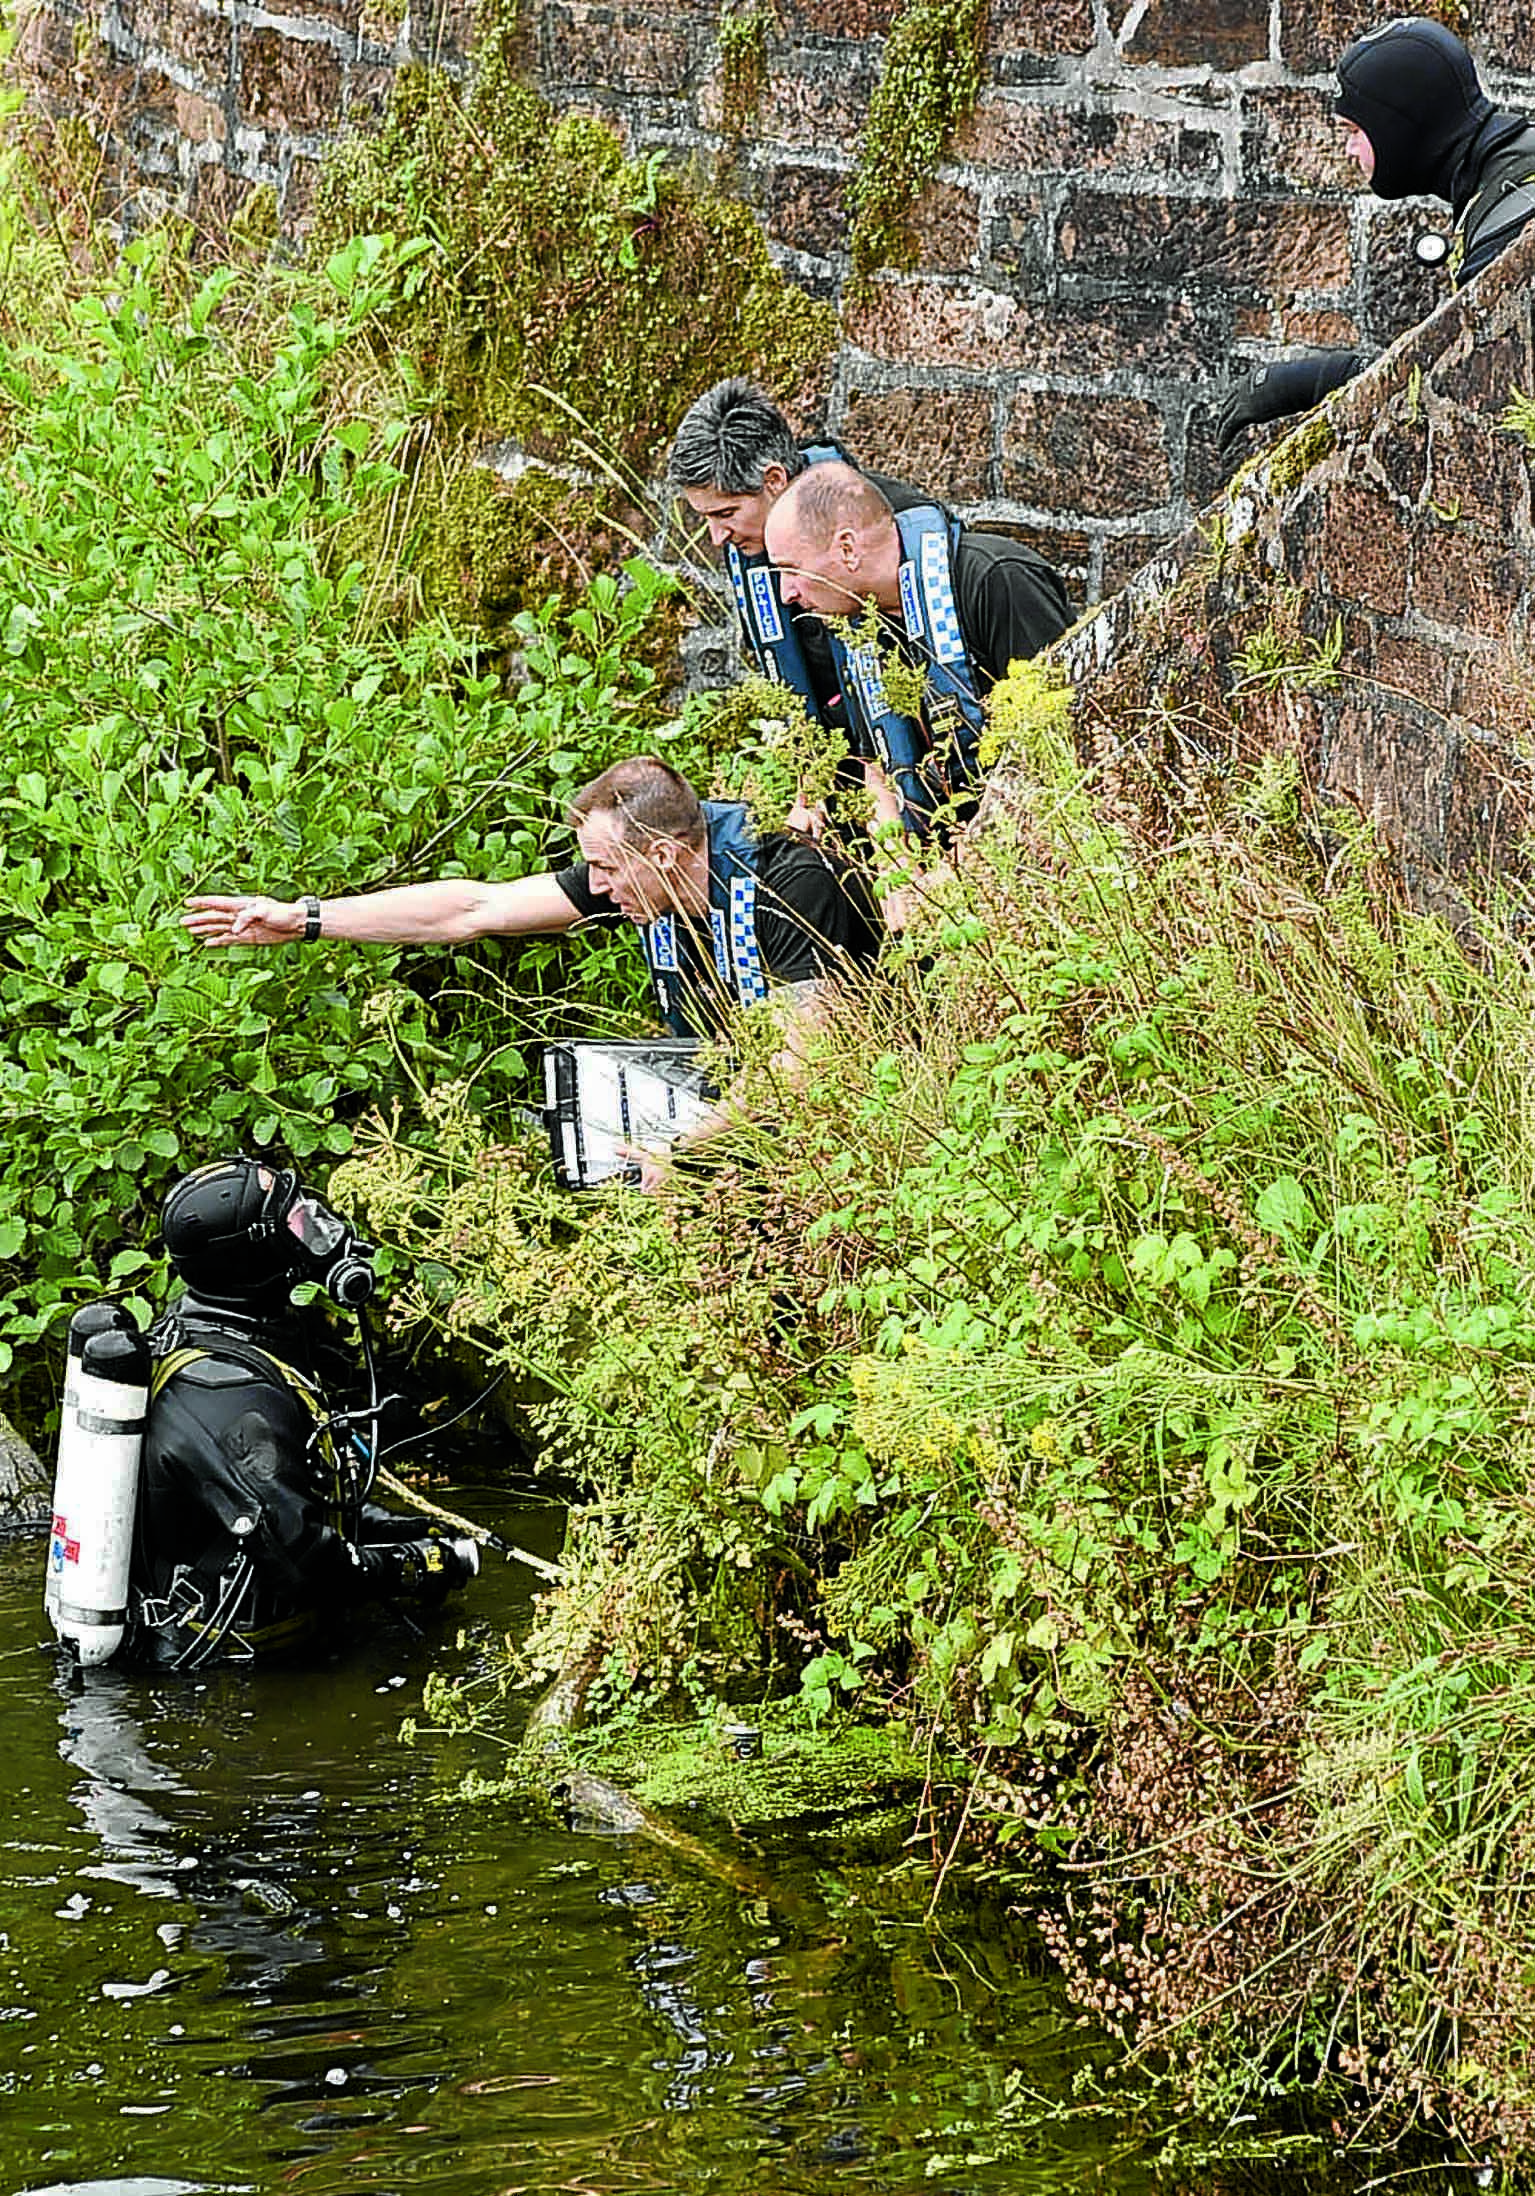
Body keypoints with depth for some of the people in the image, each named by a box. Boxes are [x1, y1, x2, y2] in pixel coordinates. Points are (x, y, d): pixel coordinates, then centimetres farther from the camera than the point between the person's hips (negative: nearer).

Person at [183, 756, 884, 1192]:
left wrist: (682, 1154, -29)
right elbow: (473, 910, -1)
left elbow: (802, 1061, -30)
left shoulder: (791, 885, -27)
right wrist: (300, 918, -1)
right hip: (741, 1102, 7)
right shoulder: (635, 873, -5)